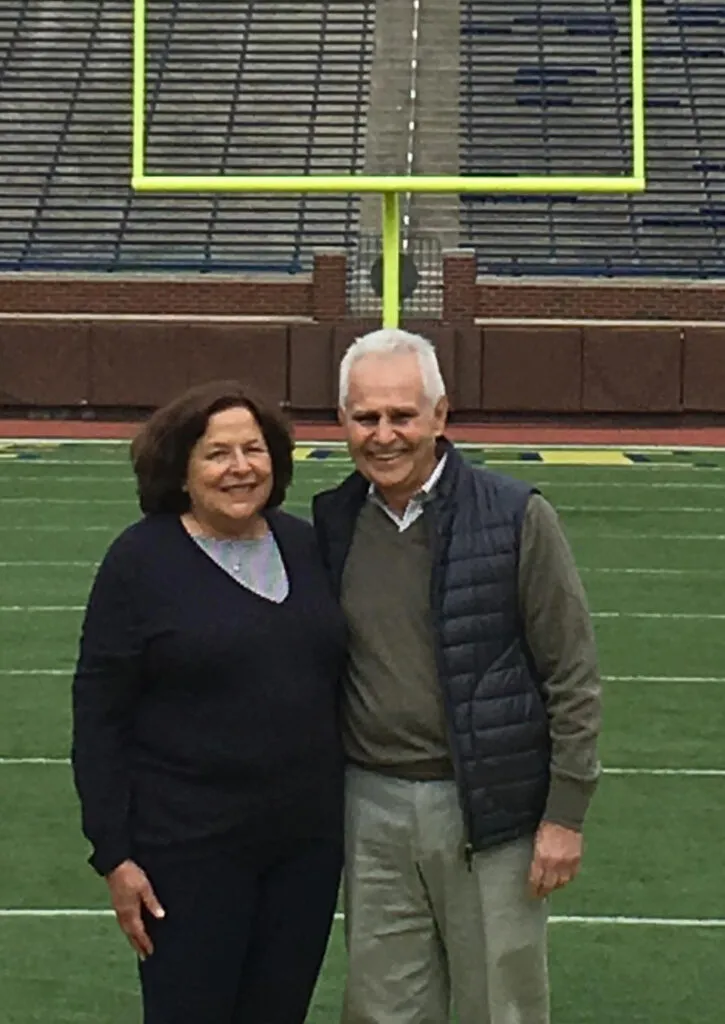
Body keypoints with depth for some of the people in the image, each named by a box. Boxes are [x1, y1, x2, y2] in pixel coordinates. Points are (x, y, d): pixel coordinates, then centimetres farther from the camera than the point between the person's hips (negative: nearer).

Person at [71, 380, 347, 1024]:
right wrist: (114, 854, -11)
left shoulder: (305, 545, 6)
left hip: (308, 841, 5)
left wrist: (350, 804, 12)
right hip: (191, 850, -5)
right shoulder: (141, 560, -8)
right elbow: (98, 716, -8)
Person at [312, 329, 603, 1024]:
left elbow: (572, 677, -8)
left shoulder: (517, 519, -10)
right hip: (373, 809, 4)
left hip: (490, 810, -4)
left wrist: (565, 813, -9)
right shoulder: (333, 523, 4)